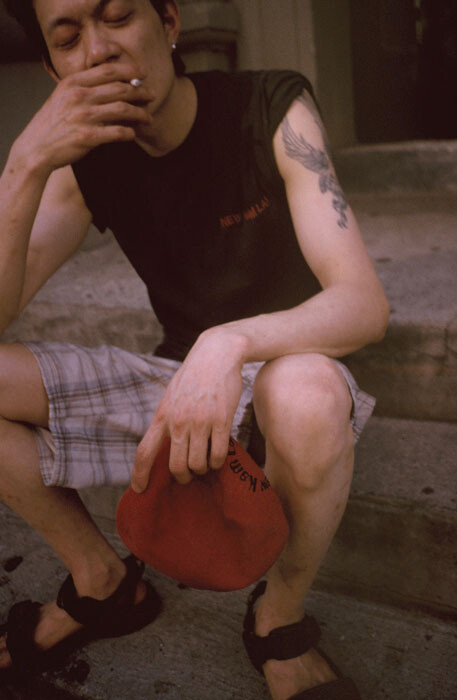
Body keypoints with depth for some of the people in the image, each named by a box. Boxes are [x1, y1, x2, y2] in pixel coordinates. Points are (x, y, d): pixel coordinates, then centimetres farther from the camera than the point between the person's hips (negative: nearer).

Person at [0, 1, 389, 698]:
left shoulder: (273, 112, -15)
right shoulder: (84, 157, -3)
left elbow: (366, 304, -25)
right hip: (174, 377, 4)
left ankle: (279, 617, -8)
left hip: (280, 368, -4)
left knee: (305, 399, -41)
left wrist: (228, 342, -44)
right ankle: (101, 579, 7)